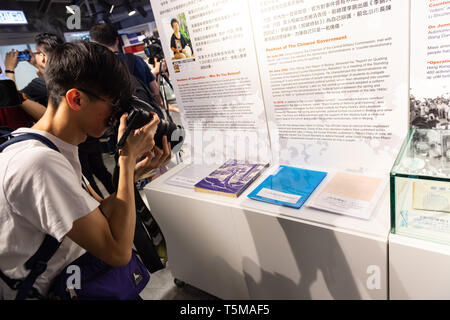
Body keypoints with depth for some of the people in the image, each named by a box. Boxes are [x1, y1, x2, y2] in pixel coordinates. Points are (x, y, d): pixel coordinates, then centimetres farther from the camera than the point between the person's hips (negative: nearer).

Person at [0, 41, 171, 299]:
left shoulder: (60, 149, 1)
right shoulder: (39, 162, -30)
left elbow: (99, 213, 0)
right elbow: (118, 252, -30)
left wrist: (135, 172, -14)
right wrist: (127, 158, -26)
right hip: (44, 290, -8)